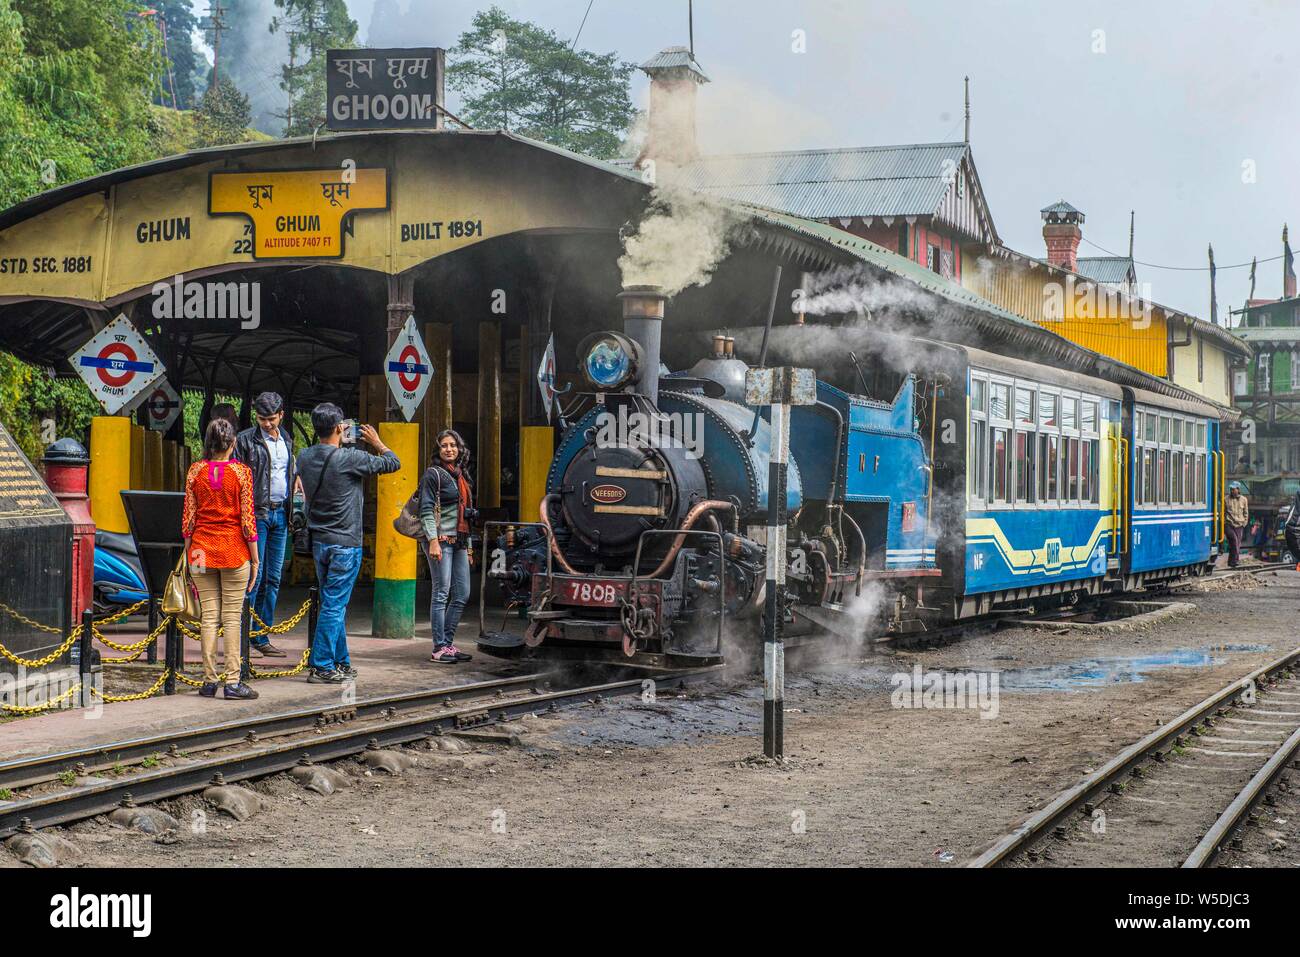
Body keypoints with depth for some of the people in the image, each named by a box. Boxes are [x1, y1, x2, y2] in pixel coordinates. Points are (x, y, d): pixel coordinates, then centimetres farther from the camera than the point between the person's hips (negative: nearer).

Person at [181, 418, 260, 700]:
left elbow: (188, 517, 2)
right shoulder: (241, 472, -6)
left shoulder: (195, 471, 1)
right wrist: (255, 559, 1)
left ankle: (209, 681, 8)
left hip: (201, 550, 2)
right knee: (232, 618, 2)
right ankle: (232, 682, 1)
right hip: (234, 550, -2)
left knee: (208, 616, 7)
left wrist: (188, 552, 13)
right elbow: (247, 519, -6)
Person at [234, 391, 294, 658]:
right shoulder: (245, 440, -3)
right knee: (254, 576, -10)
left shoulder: (287, 440, 15)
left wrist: (293, 507, 15)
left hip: (280, 513, 6)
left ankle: (261, 639, 12)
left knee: (273, 578, 6)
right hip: (256, 513, -6)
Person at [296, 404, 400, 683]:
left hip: (318, 541, 7)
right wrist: (376, 442, 12)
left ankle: (340, 661, 24)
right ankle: (321, 666, -2)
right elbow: (393, 463, -5)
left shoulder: (304, 457, 1)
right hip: (344, 544, -7)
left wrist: (342, 444, 20)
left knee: (334, 604, 16)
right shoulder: (350, 458, -17)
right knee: (334, 605, -3)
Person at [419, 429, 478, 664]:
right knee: (441, 593, -7)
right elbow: (427, 510, -11)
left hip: (459, 541, 8)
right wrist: (433, 541, -20)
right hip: (441, 540, -8)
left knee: (462, 595, 7)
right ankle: (439, 648, -5)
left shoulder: (461, 476, 19)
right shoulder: (434, 474, -4)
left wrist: (468, 545, 21)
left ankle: (448, 642, 15)